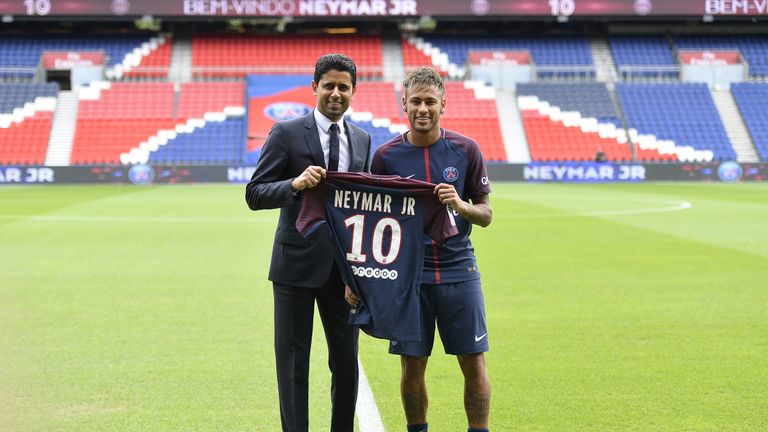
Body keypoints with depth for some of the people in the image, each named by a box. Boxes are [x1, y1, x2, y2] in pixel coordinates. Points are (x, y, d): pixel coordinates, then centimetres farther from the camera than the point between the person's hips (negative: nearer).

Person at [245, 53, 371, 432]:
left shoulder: (362, 139, 11)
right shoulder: (286, 134, -4)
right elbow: (255, 194, -8)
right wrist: (295, 184, -26)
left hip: (345, 267, 4)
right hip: (296, 263, -4)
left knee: (347, 361, 11)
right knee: (293, 361, 2)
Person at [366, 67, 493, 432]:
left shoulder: (465, 150, 1)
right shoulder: (386, 155, 1)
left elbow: (486, 214, 5)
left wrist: (460, 205, -17)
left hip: (458, 269, 0)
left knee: (474, 364, 1)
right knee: (412, 366, 4)